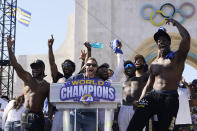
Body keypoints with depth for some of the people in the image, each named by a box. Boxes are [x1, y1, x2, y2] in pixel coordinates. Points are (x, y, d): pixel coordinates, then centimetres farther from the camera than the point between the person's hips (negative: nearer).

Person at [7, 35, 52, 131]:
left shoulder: (47, 86, 8)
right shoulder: (27, 78, 9)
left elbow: (50, 103, 8)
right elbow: (15, 65, 0)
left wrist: (50, 119, -2)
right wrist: (9, 48, -10)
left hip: (38, 117, 0)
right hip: (26, 115, 0)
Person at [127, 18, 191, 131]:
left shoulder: (178, 57, 6)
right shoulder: (154, 64, 21)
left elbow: (186, 38, -10)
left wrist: (176, 23, 4)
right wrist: (140, 99, 12)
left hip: (170, 99, -3)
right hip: (153, 96, 3)